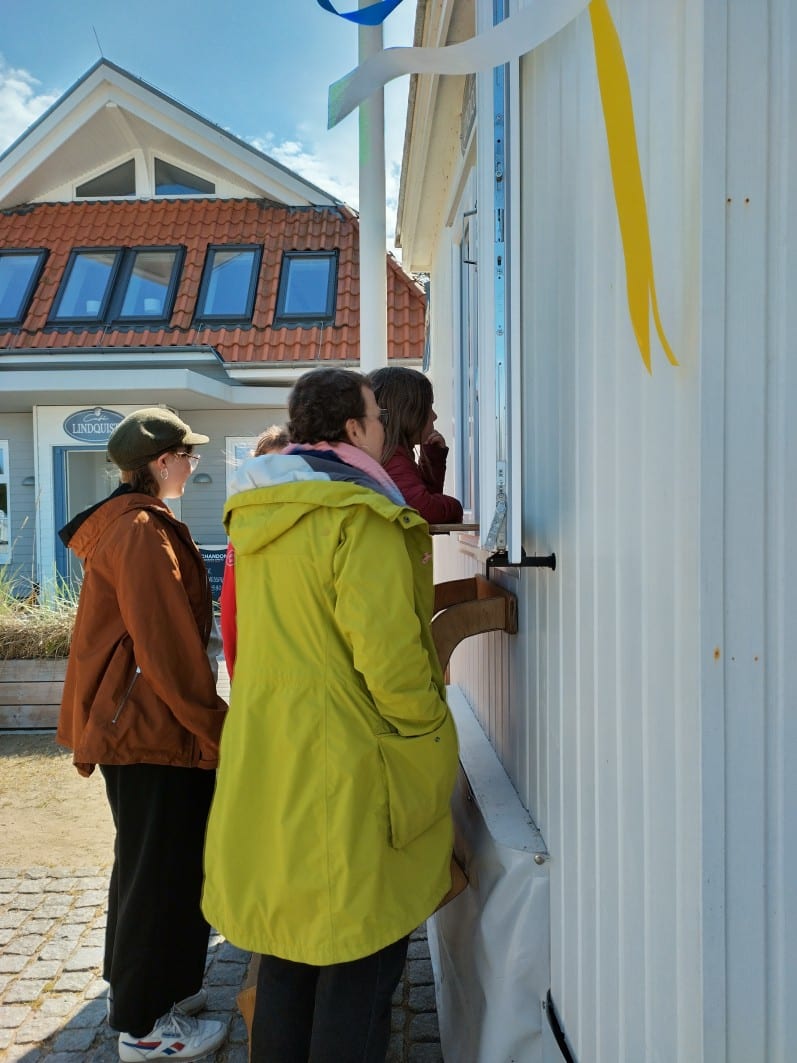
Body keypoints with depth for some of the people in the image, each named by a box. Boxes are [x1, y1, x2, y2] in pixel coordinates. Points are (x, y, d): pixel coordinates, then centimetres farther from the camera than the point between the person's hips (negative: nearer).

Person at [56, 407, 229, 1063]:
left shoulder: (128, 523, 14)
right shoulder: (143, 530, -18)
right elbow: (166, 648, -23)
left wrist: (208, 720, 20)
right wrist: (217, 729, -16)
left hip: (133, 722, 11)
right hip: (156, 729, -11)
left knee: (148, 861, 21)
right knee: (162, 868, 2)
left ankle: (138, 986, 38)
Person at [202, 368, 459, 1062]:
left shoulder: (257, 514, 9)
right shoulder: (361, 514, -17)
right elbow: (387, 650, -20)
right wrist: (430, 734, -6)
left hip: (265, 763, 8)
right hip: (348, 771, -8)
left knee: (289, 951, 21)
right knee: (359, 963, 6)